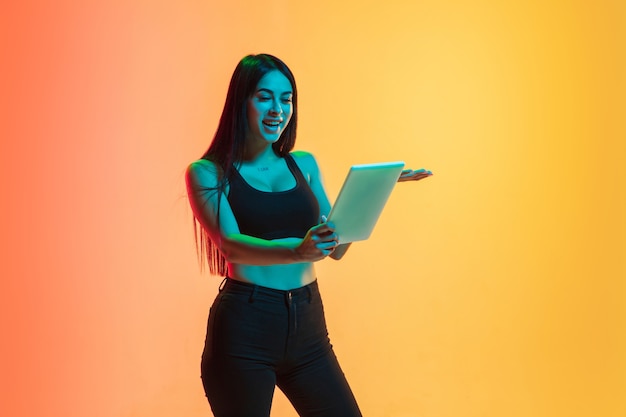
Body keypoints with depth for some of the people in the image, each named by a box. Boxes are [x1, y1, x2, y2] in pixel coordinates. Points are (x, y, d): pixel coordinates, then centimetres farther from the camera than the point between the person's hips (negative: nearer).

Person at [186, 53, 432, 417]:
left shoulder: (304, 165, 12)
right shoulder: (208, 173, -2)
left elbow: (337, 247, 9)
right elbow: (231, 245, -18)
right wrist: (296, 251, -35)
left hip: (307, 325, 5)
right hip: (243, 331, -4)